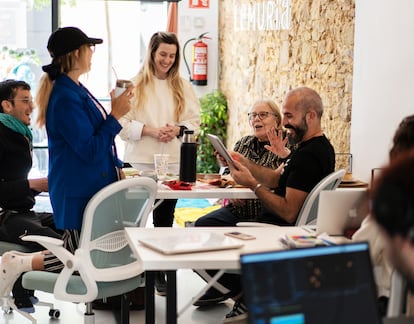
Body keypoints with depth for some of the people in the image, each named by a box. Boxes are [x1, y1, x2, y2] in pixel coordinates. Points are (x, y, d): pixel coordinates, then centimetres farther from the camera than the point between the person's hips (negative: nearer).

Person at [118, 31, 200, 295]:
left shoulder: (183, 86, 10)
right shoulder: (135, 84, 1)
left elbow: (194, 120, 8)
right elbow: (123, 123, -4)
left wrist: (177, 129, -11)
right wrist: (150, 130, -16)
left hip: (172, 162, 3)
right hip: (140, 161, -2)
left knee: (164, 220, 8)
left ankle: (160, 273, 18)